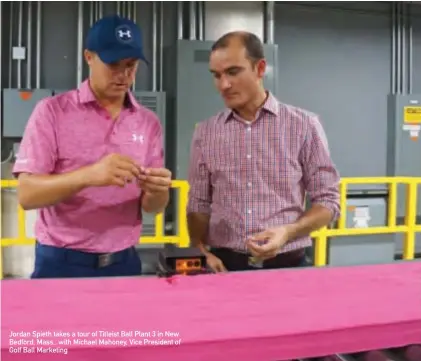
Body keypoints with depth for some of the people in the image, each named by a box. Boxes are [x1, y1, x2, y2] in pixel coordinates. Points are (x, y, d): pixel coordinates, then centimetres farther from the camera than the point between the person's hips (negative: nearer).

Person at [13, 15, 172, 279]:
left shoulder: (149, 123, 3)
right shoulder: (52, 111, -7)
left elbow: (151, 206, 3)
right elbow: (27, 194, -14)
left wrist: (157, 191, -20)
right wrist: (89, 175, -30)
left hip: (123, 264, 3)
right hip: (61, 263, -3)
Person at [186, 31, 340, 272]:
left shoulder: (304, 125, -3)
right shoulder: (205, 133, 4)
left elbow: (328, 201, -1)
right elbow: (199, 204, 8)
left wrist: (287, 232, -17)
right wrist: (201, 252, -8)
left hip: (287, 266, -1)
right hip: (225, 266, 2)